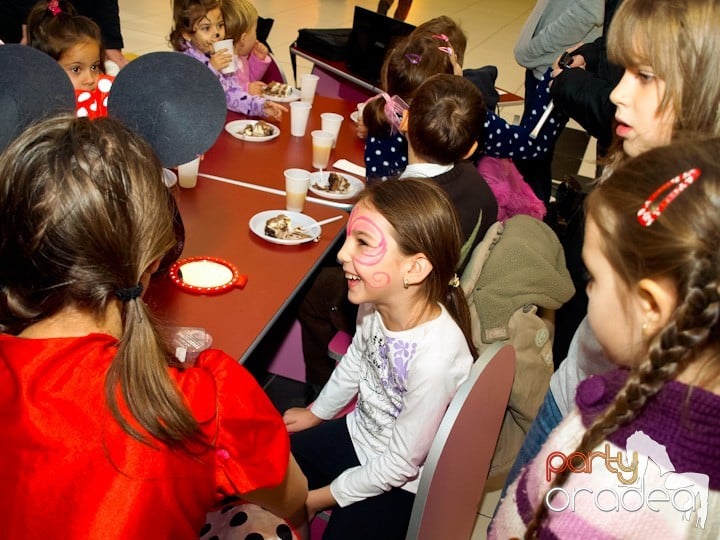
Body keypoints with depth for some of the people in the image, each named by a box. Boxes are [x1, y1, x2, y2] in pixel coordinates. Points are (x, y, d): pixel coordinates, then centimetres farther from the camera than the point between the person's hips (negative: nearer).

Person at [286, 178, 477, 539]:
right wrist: (315, 412, 19)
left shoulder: (435, 357, -37)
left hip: (397, 484, -6)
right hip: (357, 434, 6)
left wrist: (318, 499, -14)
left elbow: (401, 463, -23)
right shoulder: (375, 302, -19)